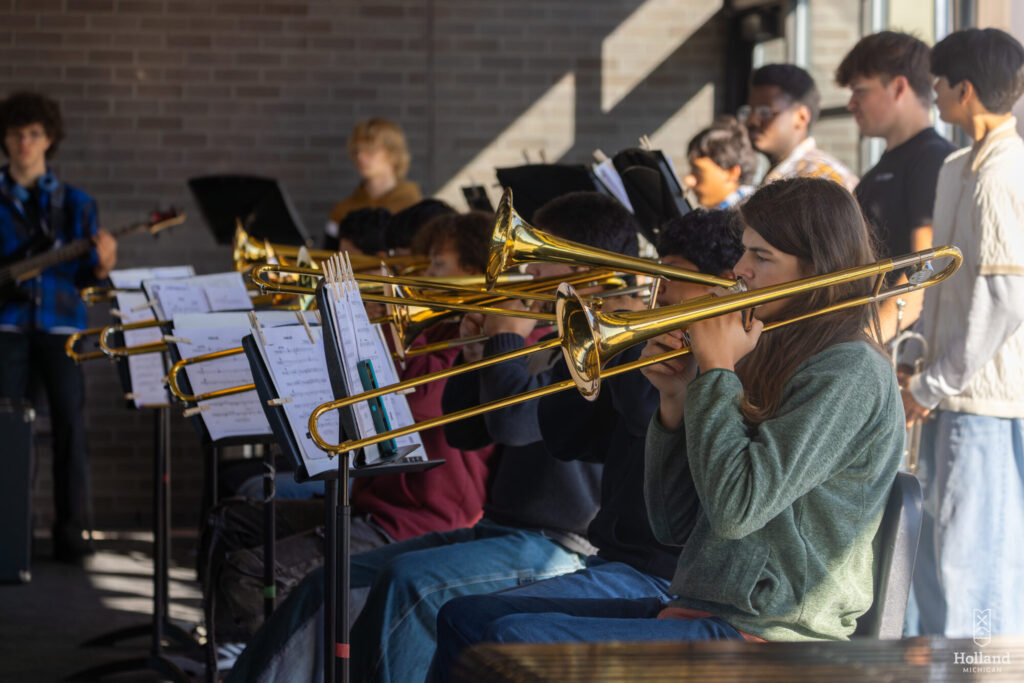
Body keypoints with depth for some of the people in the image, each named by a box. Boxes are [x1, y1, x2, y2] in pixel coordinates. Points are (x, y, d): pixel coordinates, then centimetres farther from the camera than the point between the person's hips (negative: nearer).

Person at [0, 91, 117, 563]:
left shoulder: (74, 202, 10)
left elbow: (84, 274, 8)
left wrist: (102, 264, -12)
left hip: (61, 321, 1)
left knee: (70, 426, -4)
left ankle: (72, 533, 1)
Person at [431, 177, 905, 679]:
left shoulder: (851, 373, -10)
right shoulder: (768, 360, 18)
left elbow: (736, 508, -22)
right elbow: (672, 526, 17)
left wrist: (716, 372, -10)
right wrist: (676, 398, 3)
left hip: (763, 638, -9)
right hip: (695, 609, 10)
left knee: (515, 641, -22)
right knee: (465, 618, 6)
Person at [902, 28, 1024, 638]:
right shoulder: (961, 169, 16)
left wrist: (932, 386, -16)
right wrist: (923, 366, 16)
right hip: (956, 403, 10)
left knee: (973, 571, -8)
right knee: (938, 571, 15)